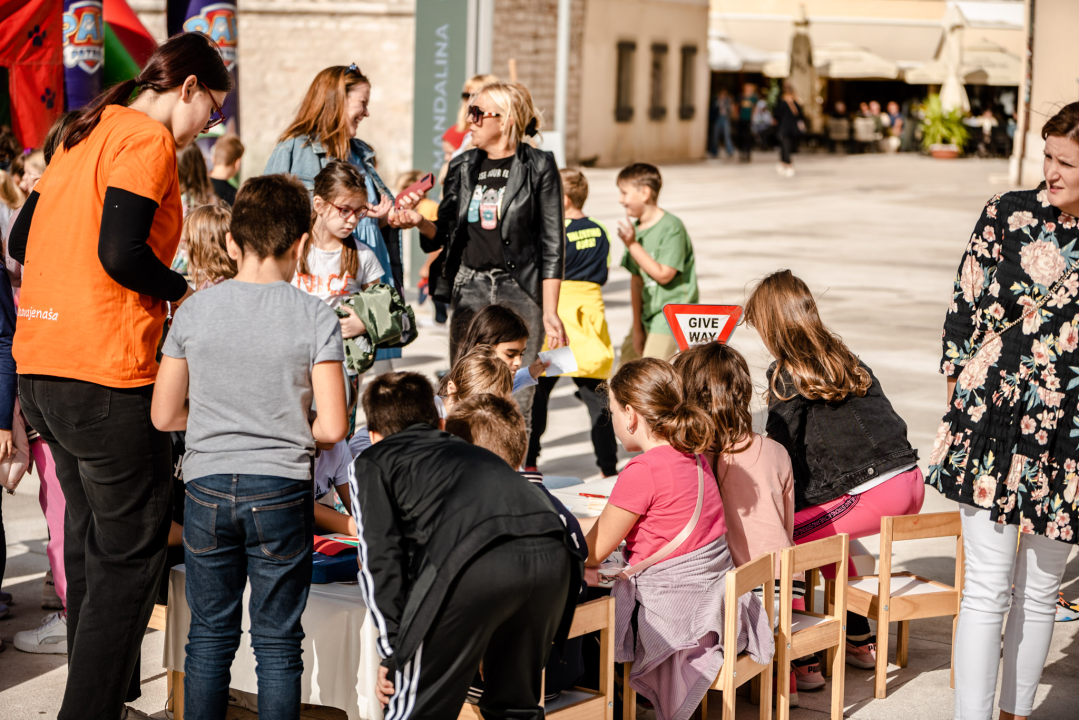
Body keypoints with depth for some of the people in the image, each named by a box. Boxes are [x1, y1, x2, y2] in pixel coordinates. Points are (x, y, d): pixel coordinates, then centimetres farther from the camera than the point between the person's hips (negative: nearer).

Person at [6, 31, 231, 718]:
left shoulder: (85, 136, 18)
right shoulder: (148, 139, -9)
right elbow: (122, 254, -20)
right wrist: (184, 291, -4)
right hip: (104, 375, -9)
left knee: (90, 538, 19)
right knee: (133, 550, -2)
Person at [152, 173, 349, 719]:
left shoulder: (193, 311, -1)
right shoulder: (315, 317, -7)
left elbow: (164, 416, 4)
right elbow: (332, 428, -9)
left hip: (207, 488, 2)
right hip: (281, 490, -2)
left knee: (209, 634, 12)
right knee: (277, 643, 7)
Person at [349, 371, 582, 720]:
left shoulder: (371, 462, 25)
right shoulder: (468, 449, 40)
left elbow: (381, 558, 11)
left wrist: (393, 651, 11)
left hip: (474, 563, -5)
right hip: (552, 554, 5)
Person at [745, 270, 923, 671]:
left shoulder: (788, 375, -3)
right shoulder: (846, 360, 19)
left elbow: (782, 454, -6)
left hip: (871, 495, -9)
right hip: (909, 479, 9)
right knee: (823, 529, 30)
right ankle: (857, 637, 32)